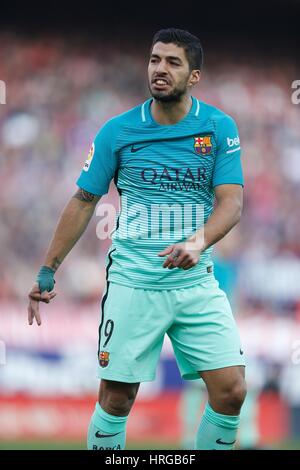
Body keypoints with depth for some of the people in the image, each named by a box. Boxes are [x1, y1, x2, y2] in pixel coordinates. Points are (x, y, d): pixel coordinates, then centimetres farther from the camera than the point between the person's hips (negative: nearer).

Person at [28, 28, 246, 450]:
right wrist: (47, 271, 6)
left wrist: (198, 242, -28)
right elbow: (83, 202, 7)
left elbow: (231, 201, -8)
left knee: (231, 390, -9)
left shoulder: (220, 128, -1)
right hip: (132, 282, -1)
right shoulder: (117, 132, -1)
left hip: (197, 282, 1)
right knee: (117, 397, -3)